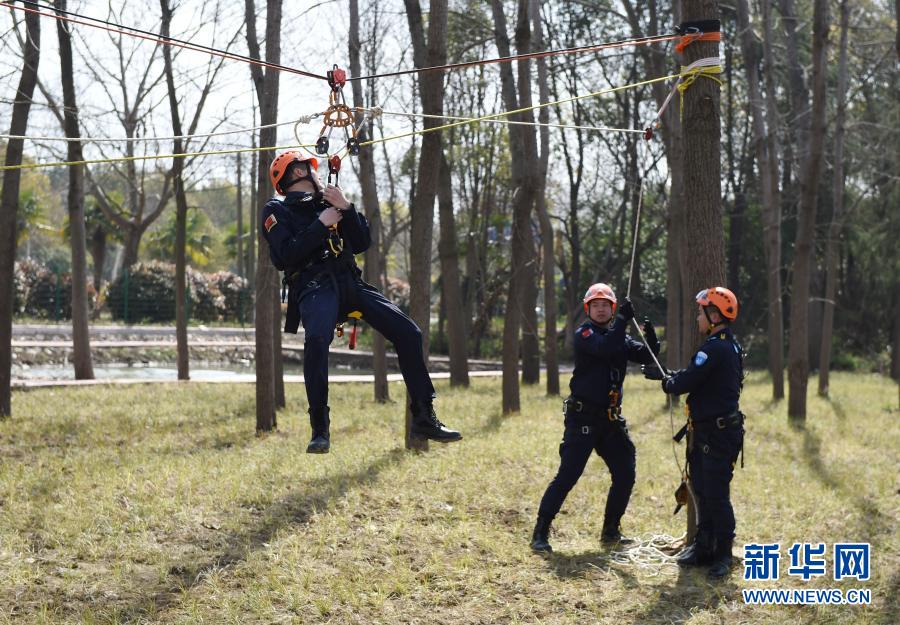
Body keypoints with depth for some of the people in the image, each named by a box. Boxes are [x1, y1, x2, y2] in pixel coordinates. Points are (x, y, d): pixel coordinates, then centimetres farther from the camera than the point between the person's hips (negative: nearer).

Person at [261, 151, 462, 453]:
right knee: (317, 339, -36)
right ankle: (320, 428, -27)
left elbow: (362, 243, 15)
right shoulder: (276, 211, 9)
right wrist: (321, 224, -6)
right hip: (314, 287, -6)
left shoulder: (327, 200, 25)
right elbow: (287, 255, -8)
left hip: (349, 282, 6)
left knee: (408, 332, -7)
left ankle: (423, 417, 0)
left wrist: (346, 209, 2)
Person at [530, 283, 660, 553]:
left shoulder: (620, 337, 13)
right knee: (567, 475, -11)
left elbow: (646, 356, 2)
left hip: (611, 419, 7)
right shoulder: (584, 334, -6)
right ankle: (540, 532, -6)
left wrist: (651, 339, -16)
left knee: (625, 475, 7)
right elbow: (605, 347, -26)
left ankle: (610, 531, 21)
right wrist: (623, 319, -24)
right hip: (583, 417, -7)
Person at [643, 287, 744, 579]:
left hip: (718, 434, -10)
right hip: (709, 431, 10)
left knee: (716, 495, -6)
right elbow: (694, 376, 20)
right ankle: (704, 547, 23)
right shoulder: (732, 346, 14)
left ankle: (723, 555, 0)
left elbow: (683, 383, -19)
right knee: (703, 490, 15)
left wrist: (665, 380, 2)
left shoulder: (715, 349, -19)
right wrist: (665, 374, 16)